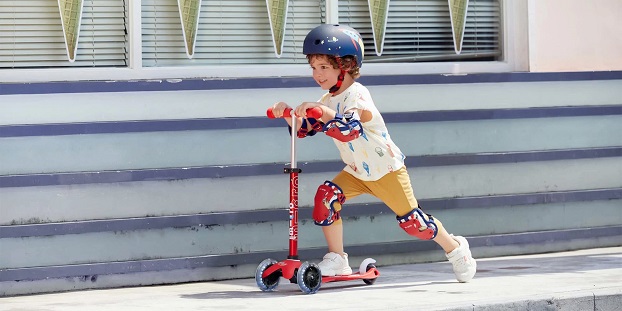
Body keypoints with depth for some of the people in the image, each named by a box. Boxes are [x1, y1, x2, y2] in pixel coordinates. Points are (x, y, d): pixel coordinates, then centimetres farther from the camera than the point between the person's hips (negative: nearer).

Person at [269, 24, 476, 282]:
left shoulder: (357, 94, -23)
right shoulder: (328, 101, 4)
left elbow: (349, 129, -41)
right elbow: (302, 129, -1)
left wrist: (321, 111, -52)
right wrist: (288, 114, -20)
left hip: (387, 169, -7)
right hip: (356, 172, 7)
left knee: (411, 220, -4)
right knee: (326, 196, -16)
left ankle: (455, 249, 21)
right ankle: (337, 260, -8)